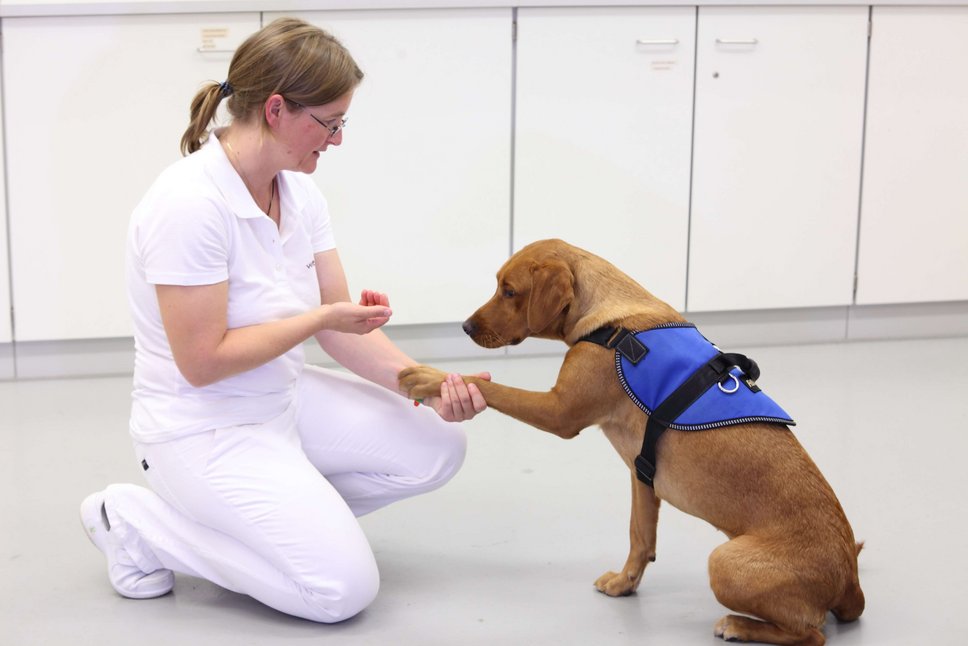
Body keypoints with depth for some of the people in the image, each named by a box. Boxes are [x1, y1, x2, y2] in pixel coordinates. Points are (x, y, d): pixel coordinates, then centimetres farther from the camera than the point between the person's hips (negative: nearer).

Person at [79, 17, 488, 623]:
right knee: (344, 588, -14)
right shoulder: (190, 203, -27)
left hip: (285, 400, 9)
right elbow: (202, 361, -25)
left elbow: (341, 325, 0)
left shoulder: (299, 189, -1)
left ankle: (268, 511, 12)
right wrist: (322, 317, -23)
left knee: (437, 448, 4)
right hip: (205, 430, -8)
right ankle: (136, 521, -1)